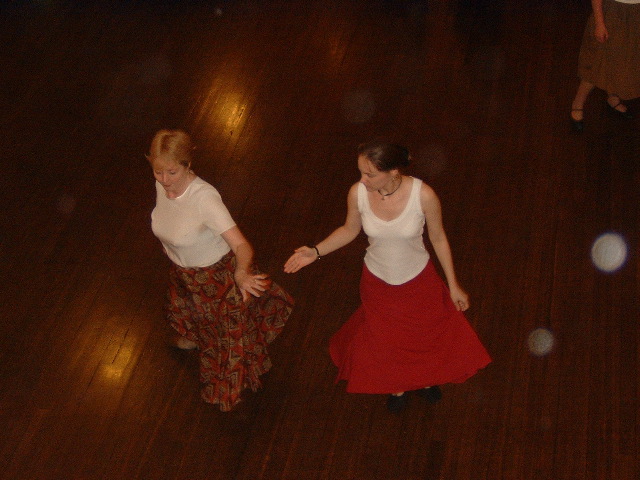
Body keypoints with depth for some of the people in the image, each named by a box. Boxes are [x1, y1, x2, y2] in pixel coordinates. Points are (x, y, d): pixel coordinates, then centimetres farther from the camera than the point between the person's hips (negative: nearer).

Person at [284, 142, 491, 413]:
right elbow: (350, 230, -4)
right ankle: (397, 386, 57)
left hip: (419, 279, -1)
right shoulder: (358, 193, -25)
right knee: (384, 338, 24)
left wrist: (453, 286, -5)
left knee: (428, 333, 24)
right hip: (377, 281, 1)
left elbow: (438, 238, -14)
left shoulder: (423, 195, -30)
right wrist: (316, 252, -17)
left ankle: (424, 378, 60)